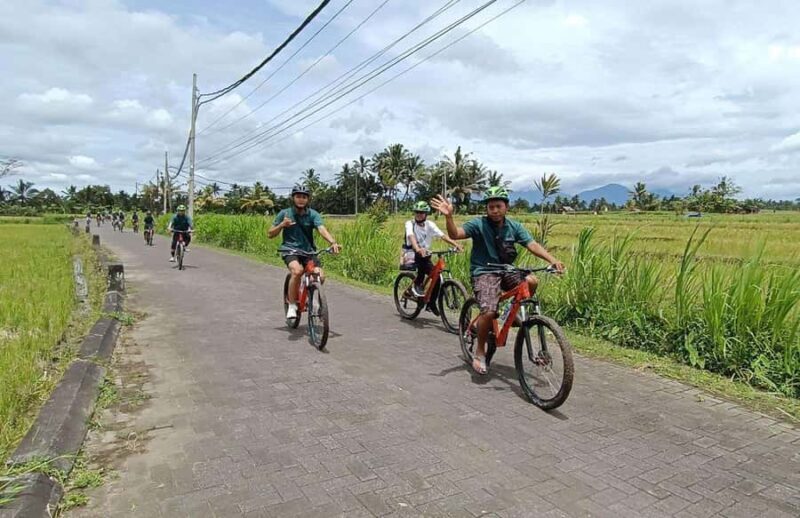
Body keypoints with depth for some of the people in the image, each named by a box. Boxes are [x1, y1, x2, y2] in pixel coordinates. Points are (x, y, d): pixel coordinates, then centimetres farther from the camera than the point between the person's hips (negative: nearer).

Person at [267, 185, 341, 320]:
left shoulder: (313, 214, 1)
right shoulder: (284, 213, 2)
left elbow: (322, 229, -17)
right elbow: (270, 234, 6)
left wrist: (333, 242, -36)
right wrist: (282, 225, -13)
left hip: (308, 250, 2)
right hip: (290, 250, -2)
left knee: (320, 275, -21)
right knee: (297, 270, -33)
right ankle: (292, 305, -15)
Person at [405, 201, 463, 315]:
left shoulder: (429, 224, -2)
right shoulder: (410, 224, -12)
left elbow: (442, 236, -15)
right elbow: (411, 236, -32)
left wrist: (455, 244, -31)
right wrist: (417, 249, -53)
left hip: (425, 255, 4)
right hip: (412, 254, -4)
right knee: (422, 257, -36)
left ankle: (431, 304, 8)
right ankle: (417, 285, -19)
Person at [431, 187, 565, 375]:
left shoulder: (514, 226, 3)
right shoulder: (478, 224, -8)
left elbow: (532, 245, -7)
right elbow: (455, 234, -20)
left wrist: (552, 260, -22)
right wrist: (449, 216, -40)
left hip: (506, 271, 5)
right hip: (484, 273, -4)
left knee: (531, 281, -23)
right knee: (488, 312, -25)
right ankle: (479, 352, -1)